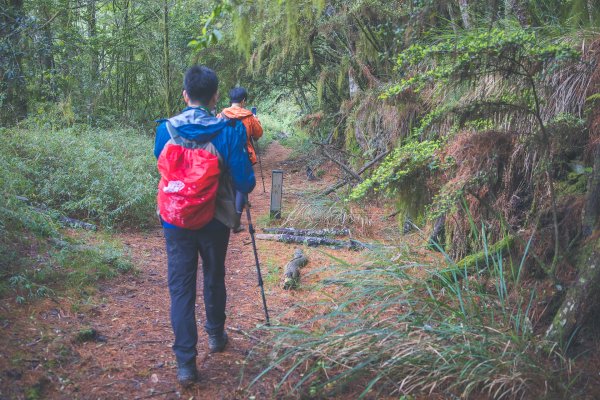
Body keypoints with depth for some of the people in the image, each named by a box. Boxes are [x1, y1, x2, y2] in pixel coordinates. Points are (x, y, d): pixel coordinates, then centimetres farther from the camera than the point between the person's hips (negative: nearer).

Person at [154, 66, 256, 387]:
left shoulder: (166, 129, -6)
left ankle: (185, 363, 1)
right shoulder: (229, 131, -14)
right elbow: (244, 184, -12)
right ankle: (216, 336, 40)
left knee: (181, 287, 4)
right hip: (215, 220, 0)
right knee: (214, 279, 20)